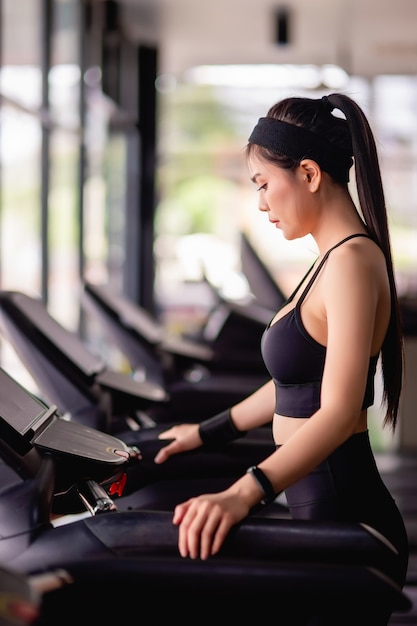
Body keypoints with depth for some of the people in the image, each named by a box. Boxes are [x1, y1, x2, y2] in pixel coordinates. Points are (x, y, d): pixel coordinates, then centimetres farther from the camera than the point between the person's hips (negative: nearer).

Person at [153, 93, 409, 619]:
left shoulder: (352, 261, -18)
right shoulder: (333, 257, 14)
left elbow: (338, 413, -29)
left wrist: (244, 493, -40)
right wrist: (208, 433, 30)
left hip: (343, 515, -10)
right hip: (316, 503, 10)